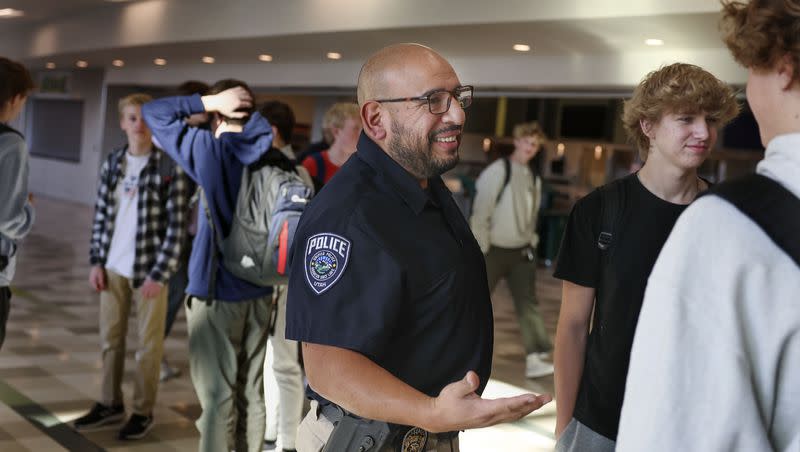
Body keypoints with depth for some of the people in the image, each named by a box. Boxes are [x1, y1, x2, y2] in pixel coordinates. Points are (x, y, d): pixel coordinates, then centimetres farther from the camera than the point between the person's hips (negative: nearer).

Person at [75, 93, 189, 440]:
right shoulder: (112, 163, 5)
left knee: (149, 342, 5)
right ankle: (110, 404, 28)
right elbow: (101, 215, 10)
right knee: (110, 338, 13)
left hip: (149, 268, -4)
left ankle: (143, 412, 18)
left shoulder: (169, 167, -9)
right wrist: (97, 261, 3)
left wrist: (159, 273, -14)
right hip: (113, 266, 5)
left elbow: (176, 225, -10)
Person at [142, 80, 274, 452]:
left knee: (217, 395, 1)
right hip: (259, 290, 5)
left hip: (217, 289, -5)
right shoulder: (267, 154, 2)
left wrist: (208, 101, -5)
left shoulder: (210, 149, -11)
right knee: (252, 391, 12)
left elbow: (154, 113, -3)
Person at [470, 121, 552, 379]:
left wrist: (531, 243, 10)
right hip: (494, 250, -6)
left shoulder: (534, 179, 11)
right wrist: (479, 249, -16)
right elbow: (481, 211, -13)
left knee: (528, 303, -1)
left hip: (521, 251, 6)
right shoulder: (498, 170, -10)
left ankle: (533, 359, -3)